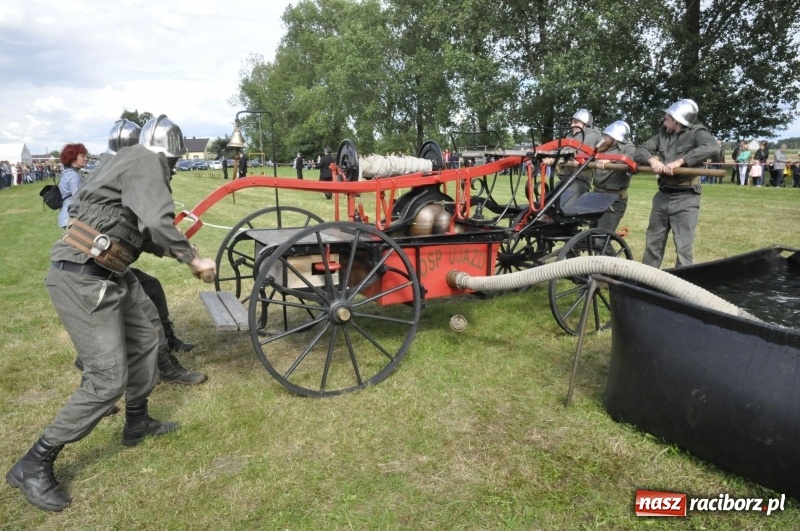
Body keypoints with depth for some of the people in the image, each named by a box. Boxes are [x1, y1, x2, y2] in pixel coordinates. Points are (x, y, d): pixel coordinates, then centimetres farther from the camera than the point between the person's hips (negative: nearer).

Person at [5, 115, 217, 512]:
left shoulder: (132, 162, 16)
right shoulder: (145, 161, -13)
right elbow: (156, 222, -26)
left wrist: (169, 250, 22)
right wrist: (193, 259, -13)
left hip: (109, 274, 10)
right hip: (82, 278, -10)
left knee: (143, 342, 22)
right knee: (108, 380, -8)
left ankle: (137, 423, 40)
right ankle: (33, 465, 8)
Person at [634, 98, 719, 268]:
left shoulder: (696, 132, -6)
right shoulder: (663, 133, 10)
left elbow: (712, 148, -25)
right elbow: (640, 151, 6)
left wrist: (680, 161, -30)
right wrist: (652, 159, -15)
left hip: (685, 199, -6)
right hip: (662, 196, 6)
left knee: (683, 248, -4)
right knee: (653, 244, 13)